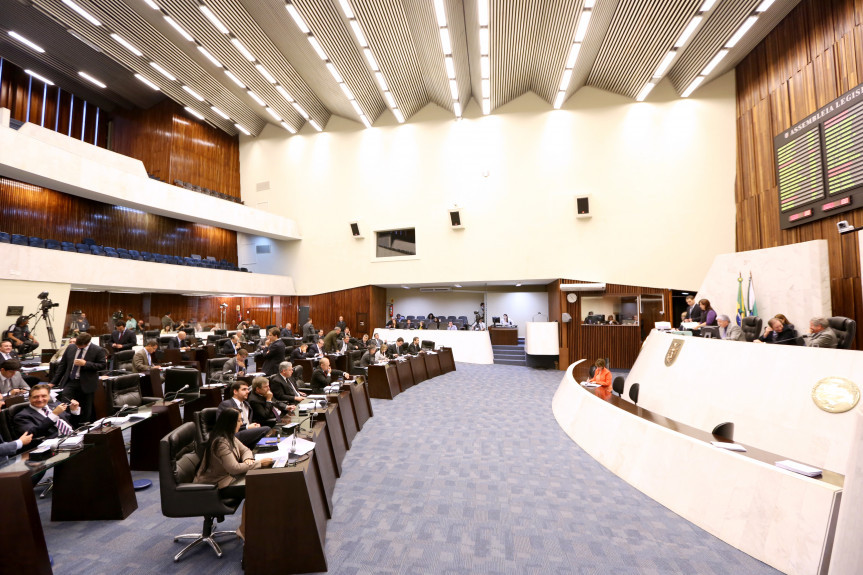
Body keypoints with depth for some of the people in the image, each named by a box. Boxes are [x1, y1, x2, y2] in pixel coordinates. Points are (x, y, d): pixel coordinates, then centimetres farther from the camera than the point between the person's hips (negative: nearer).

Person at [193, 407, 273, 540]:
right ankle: (243, 530, -8)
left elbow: (245, 449, 13)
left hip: (228, 476, 9)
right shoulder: (220, 442, -25)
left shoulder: (230, 437, 4)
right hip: (215, 485, -9)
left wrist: (248, 459, -10)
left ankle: (248, 516, 7)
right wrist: (259, 463, -23)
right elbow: (234, 468, -28)